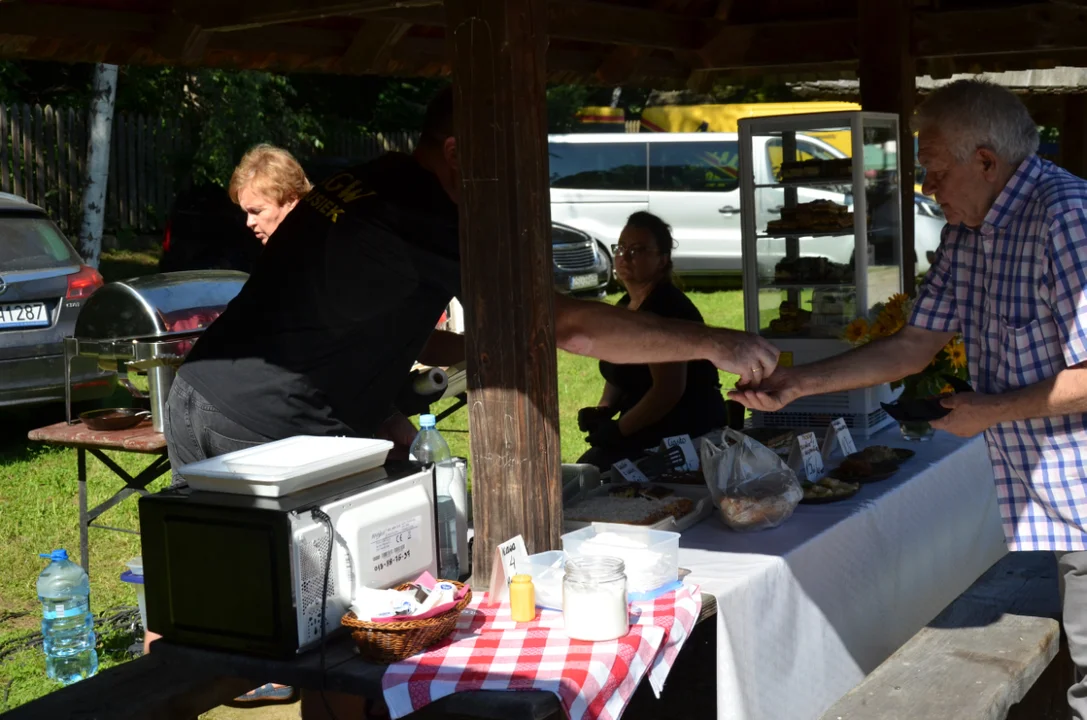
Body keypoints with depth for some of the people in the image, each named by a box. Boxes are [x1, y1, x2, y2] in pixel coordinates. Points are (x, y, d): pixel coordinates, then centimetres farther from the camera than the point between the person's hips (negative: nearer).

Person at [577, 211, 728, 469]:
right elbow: (620, 374, 21)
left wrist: (619, 430, -17)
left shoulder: (666, 308, -19)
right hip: (651, 430, 9)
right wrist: (603, 411, 2)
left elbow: (668, 390, -24)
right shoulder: (625, 306, 11)